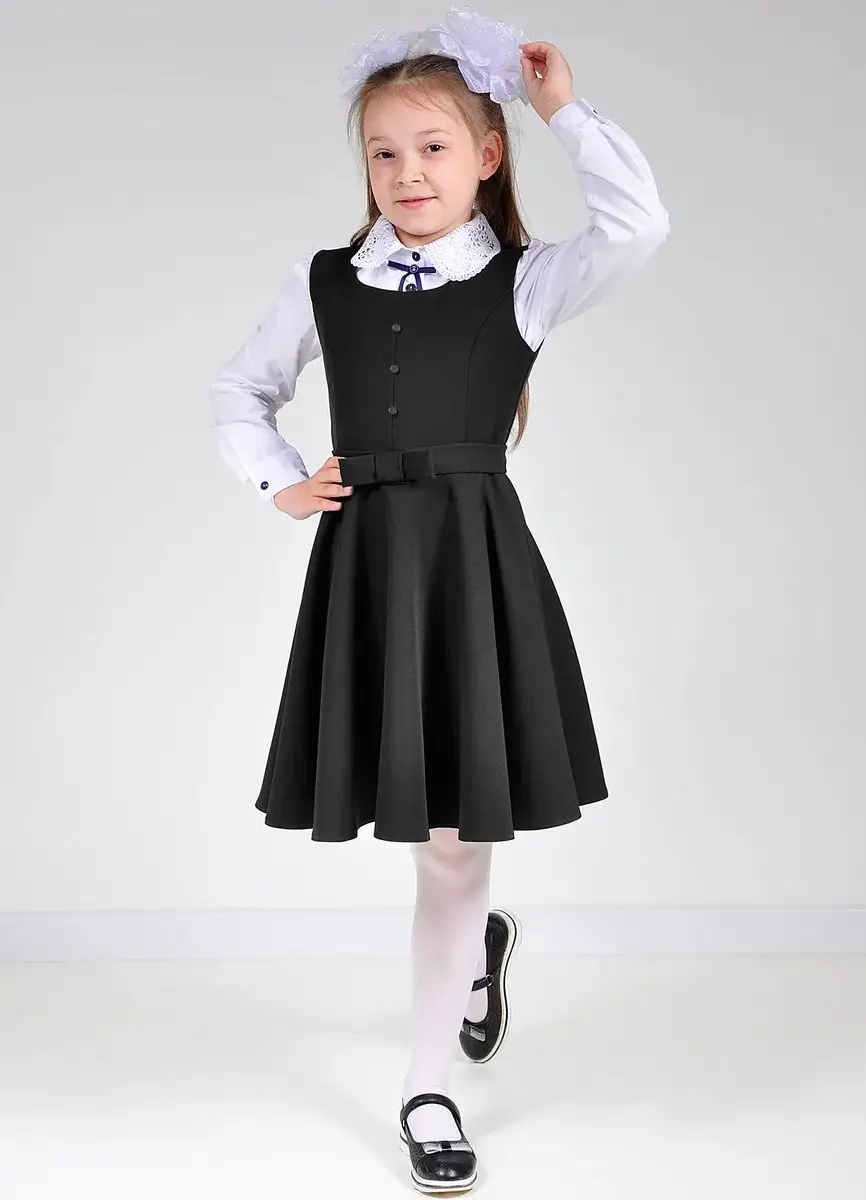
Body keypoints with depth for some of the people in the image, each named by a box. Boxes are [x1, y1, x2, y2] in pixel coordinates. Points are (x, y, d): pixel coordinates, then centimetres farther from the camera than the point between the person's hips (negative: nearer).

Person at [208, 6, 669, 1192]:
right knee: (437, 834, 13)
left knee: (454, 838, 2)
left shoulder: (526, 282, -1)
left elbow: (639, 224, -19)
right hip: (362, 562, 3)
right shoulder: (323, 283, 7)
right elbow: (239, 391, 20)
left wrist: (566, 107, -10)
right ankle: (482, 940, 48)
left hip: (476, 564, -2)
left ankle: (430, 1088, 17)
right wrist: (280, 485, 6)